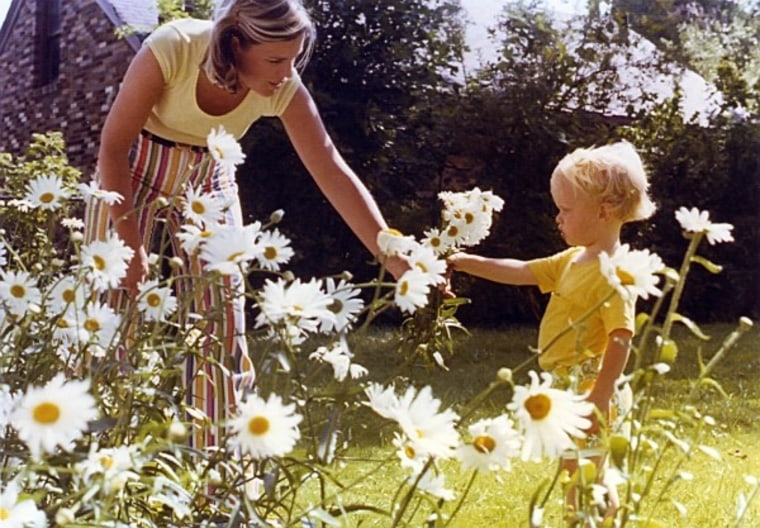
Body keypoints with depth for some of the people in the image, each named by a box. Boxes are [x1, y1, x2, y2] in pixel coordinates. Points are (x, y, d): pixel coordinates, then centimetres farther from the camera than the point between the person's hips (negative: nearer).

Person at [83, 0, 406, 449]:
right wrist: (130, 243, -22)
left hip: (209, 180, 3)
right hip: (134, 171, -2)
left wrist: (395, 257, -29)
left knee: (222, 329, -2)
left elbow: (333, 171, -23)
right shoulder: (171, 49, -32)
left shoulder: (284, 89, -24)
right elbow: (113, 145, -23)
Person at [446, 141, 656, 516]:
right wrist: (467, 263, 9)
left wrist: (599, 399, -30)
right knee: (576, 477, 21)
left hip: (588, 394, -10)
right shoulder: (573, 260, 8)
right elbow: (521, 272, 14)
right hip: (567, 389, 10)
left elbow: (621, 340, -26)